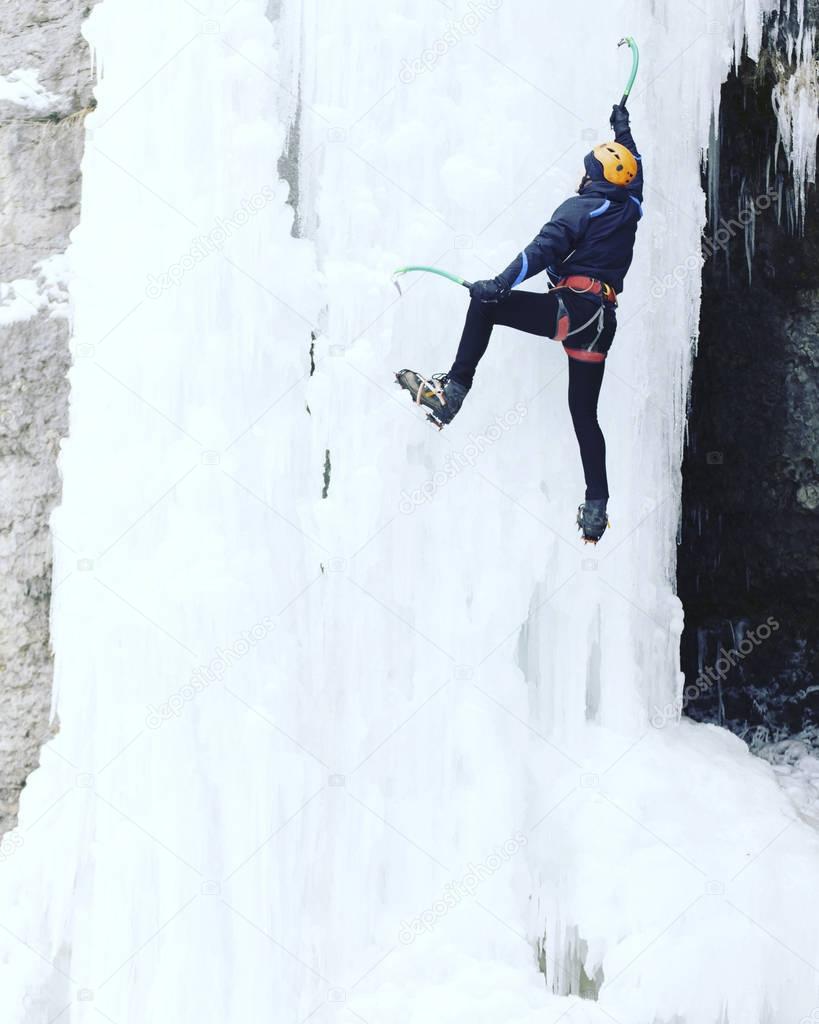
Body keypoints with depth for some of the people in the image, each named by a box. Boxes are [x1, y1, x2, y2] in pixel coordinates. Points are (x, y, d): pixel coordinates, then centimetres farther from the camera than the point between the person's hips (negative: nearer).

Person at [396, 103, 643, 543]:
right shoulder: (630, 207, 16)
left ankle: (451, 393, -9)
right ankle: (596, 507, 6)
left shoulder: (581, 207, -3)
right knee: (585, 414, 12)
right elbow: (634, 169, 38)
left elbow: (543, 249, -17)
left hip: (571, 307, -7)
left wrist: (501, 285, -22)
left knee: (484, 304, 3)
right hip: (604, 319, 7)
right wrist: (623, 128, 53)